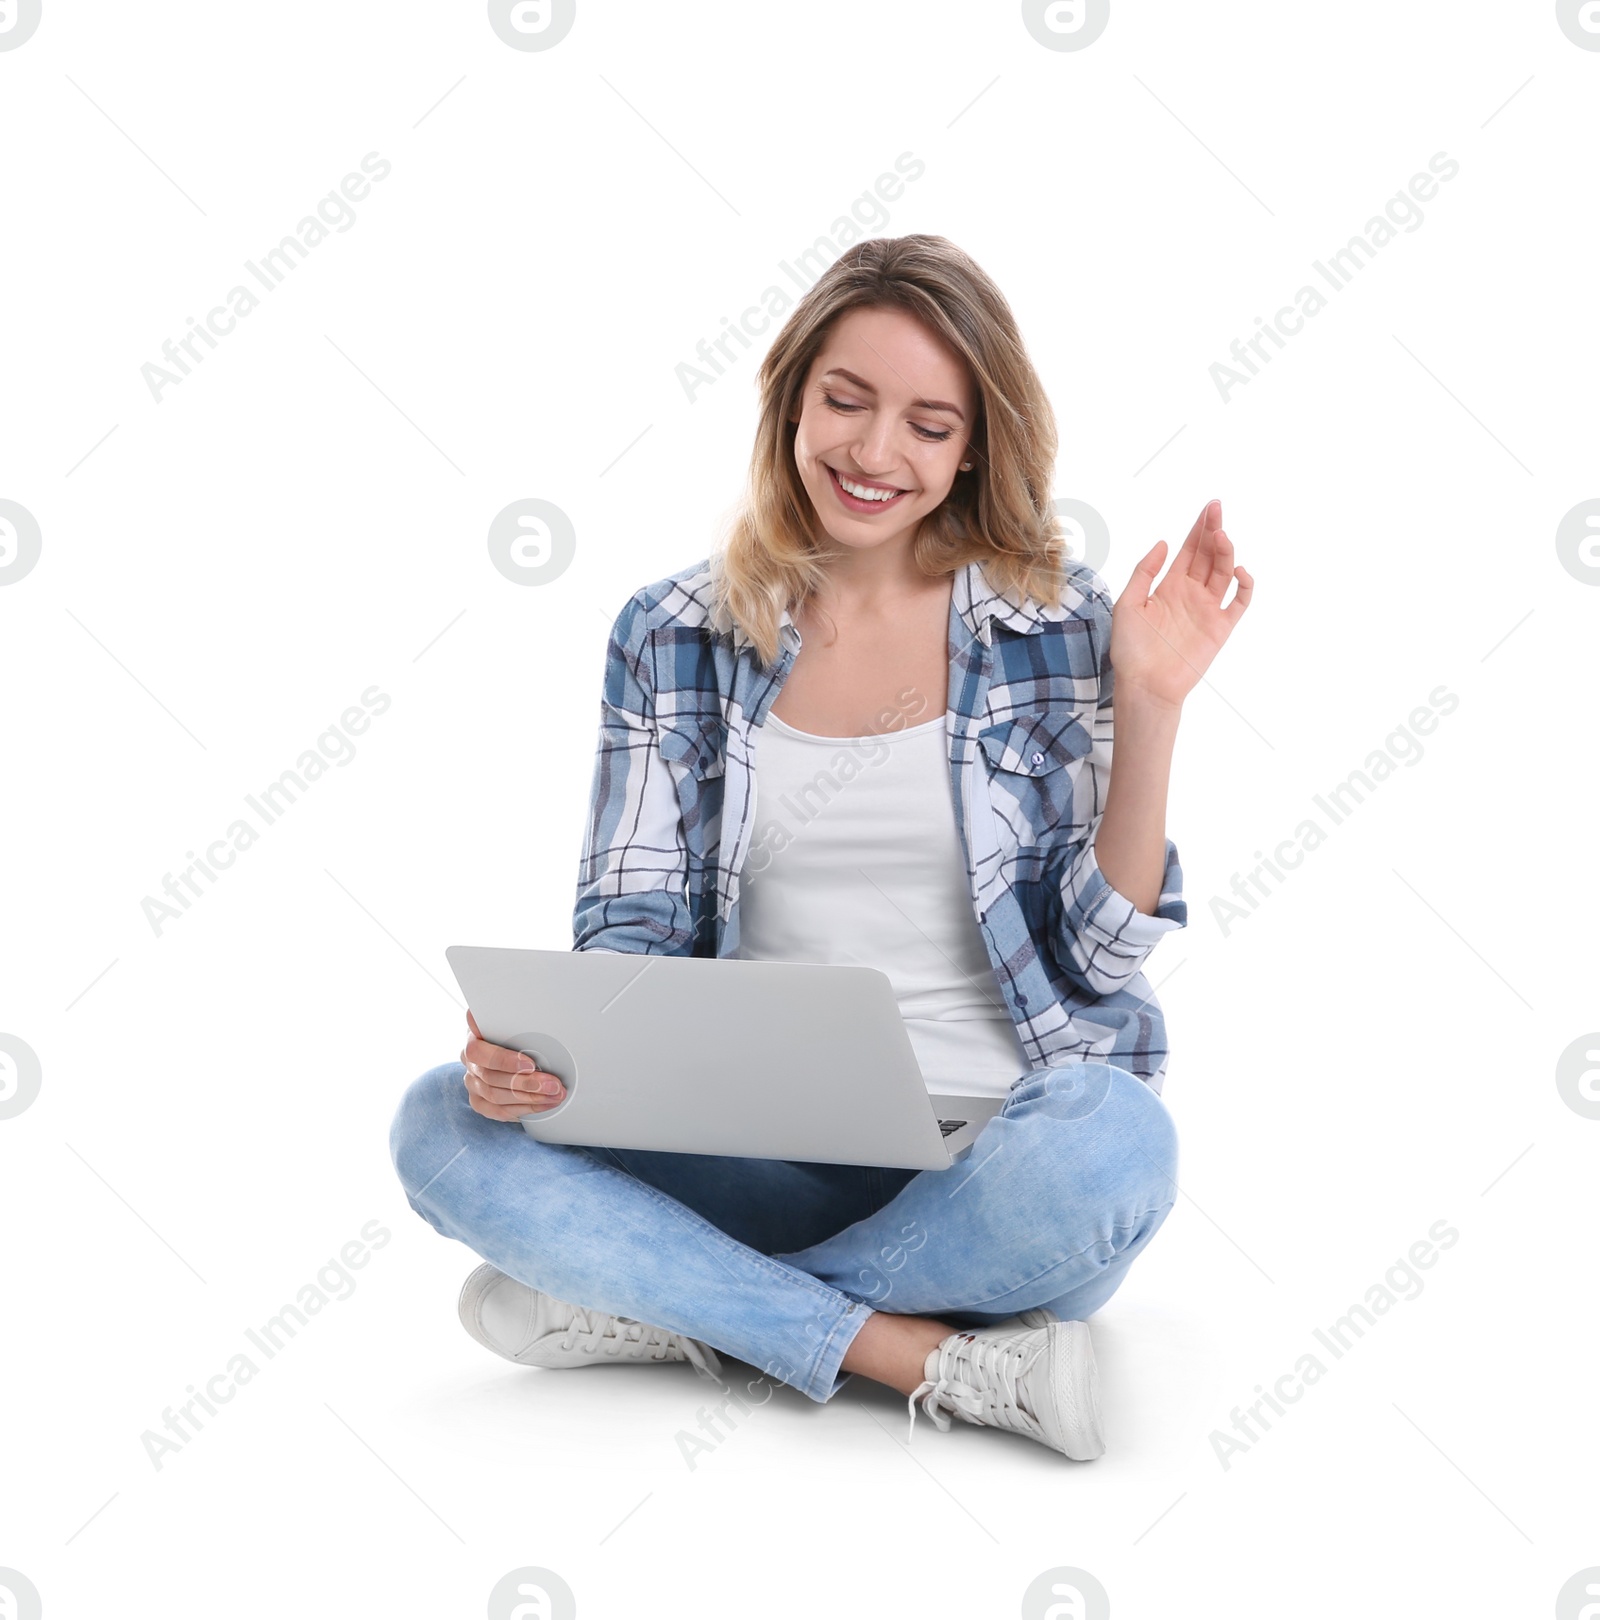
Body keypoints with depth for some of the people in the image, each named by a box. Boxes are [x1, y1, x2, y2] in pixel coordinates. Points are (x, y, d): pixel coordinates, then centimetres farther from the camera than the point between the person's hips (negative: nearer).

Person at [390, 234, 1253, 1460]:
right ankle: (928, 1356, -21)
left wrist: (1151, 710, -12)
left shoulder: (1055, 622, 1)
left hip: (998, 1151, -1)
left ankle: (660, 1305, -16)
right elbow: (635, 923, 3)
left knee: (1111, 1139, -36)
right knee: (443, 1123, -20)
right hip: (761, 1152, 2)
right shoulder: (676, 636, 6)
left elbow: (1100, 953, -1)